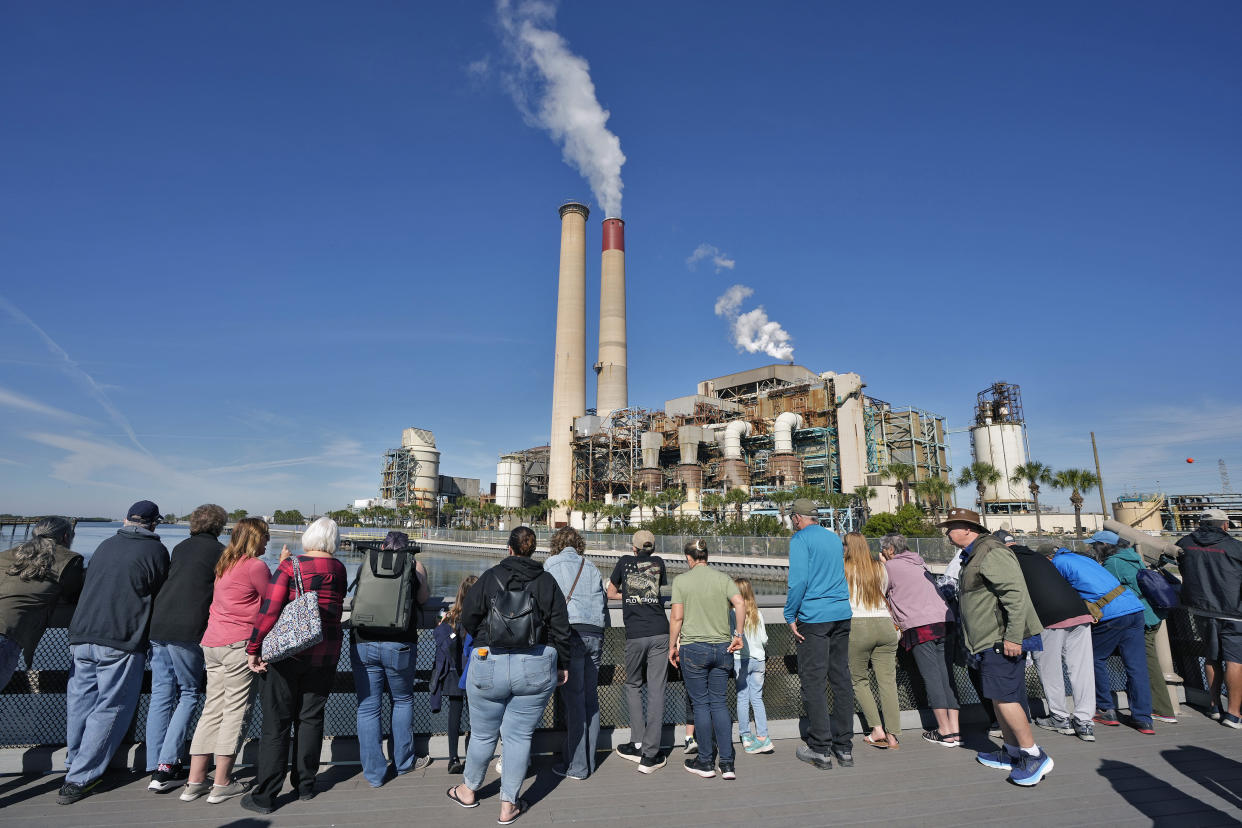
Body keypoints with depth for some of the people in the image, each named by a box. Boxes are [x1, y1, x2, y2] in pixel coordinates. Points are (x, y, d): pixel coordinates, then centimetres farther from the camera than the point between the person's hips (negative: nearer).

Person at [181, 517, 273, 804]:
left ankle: (195, 782, 19)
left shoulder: (224, 564, 14)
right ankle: (222, 785, 7)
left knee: (212, 709, 13)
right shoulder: (255, 566, -11)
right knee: (236, 710, 1)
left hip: (212, 643, 8)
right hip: (240, 643, -8)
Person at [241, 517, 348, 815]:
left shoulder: (290, 565, -12)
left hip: (286, 652, -3)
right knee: (311, 718, 15)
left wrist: (253, 649, -8)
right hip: (325, 654, 3)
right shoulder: (339, 570, 0)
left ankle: (265, 796, 14)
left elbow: (269, 609, -16)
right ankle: (305, 784, 26)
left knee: (276, 723, 6)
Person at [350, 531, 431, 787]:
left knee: (367, 707, 10)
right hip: (399, 645, -1)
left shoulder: (367, 563, 10)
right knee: (402, 701, 18)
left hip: (363, 644, 2)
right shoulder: (414, 564, 3)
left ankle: (373, 773, 17)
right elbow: (422, 599, 8)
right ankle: (404, 762, 28)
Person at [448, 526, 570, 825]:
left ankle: (469, 791, 40)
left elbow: (468, 617, -1)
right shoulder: (547, 581, -1)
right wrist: (563, 664, 12)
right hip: (536, 669, 0)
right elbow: (561, 628, 0)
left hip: (488, 666, 0)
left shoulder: (490, 576, -3)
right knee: (519, 736, 11)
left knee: (483, 734, 17)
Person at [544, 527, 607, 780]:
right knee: (591, 698, 11)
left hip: (571, 633, -4)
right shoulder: (591, 567, 16)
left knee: (573, 700, -1)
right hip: (595, 633, 5)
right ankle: (589, 761, 20)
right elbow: (602, 604, 14)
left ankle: (576, 766, 5)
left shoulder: (551, 564, 6)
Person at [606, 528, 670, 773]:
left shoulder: (625, 561, 8)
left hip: (635, 635, -1)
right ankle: (650, 755, 3)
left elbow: (611, 593, 17)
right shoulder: (658, 562, 10)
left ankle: (638, 744, 17)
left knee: (633, 686, 18)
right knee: (656, 690, 2)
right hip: (660, 633, 1)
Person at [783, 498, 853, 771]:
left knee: (813, 682, 0)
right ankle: (844, 747, 18)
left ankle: (821, 750, 5)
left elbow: (799, 580, -16)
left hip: (814, 617, -7)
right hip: (842, 615, 7)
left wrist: (790, 616, -9)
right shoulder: (835, 538, 15)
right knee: (841, 679, 11)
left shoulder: (800, 539, -8)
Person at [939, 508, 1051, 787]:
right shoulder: (974, 556, 19)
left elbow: (1016, 593, -23)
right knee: (998, 698, 15)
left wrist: (1013, 636, -25)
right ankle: (1012, 752, 24)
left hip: (1002, 640, -11)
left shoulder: (991, 552, -15)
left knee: (1003, 697, -10)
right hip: (990, 641, 11)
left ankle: (1035, 756, 0)